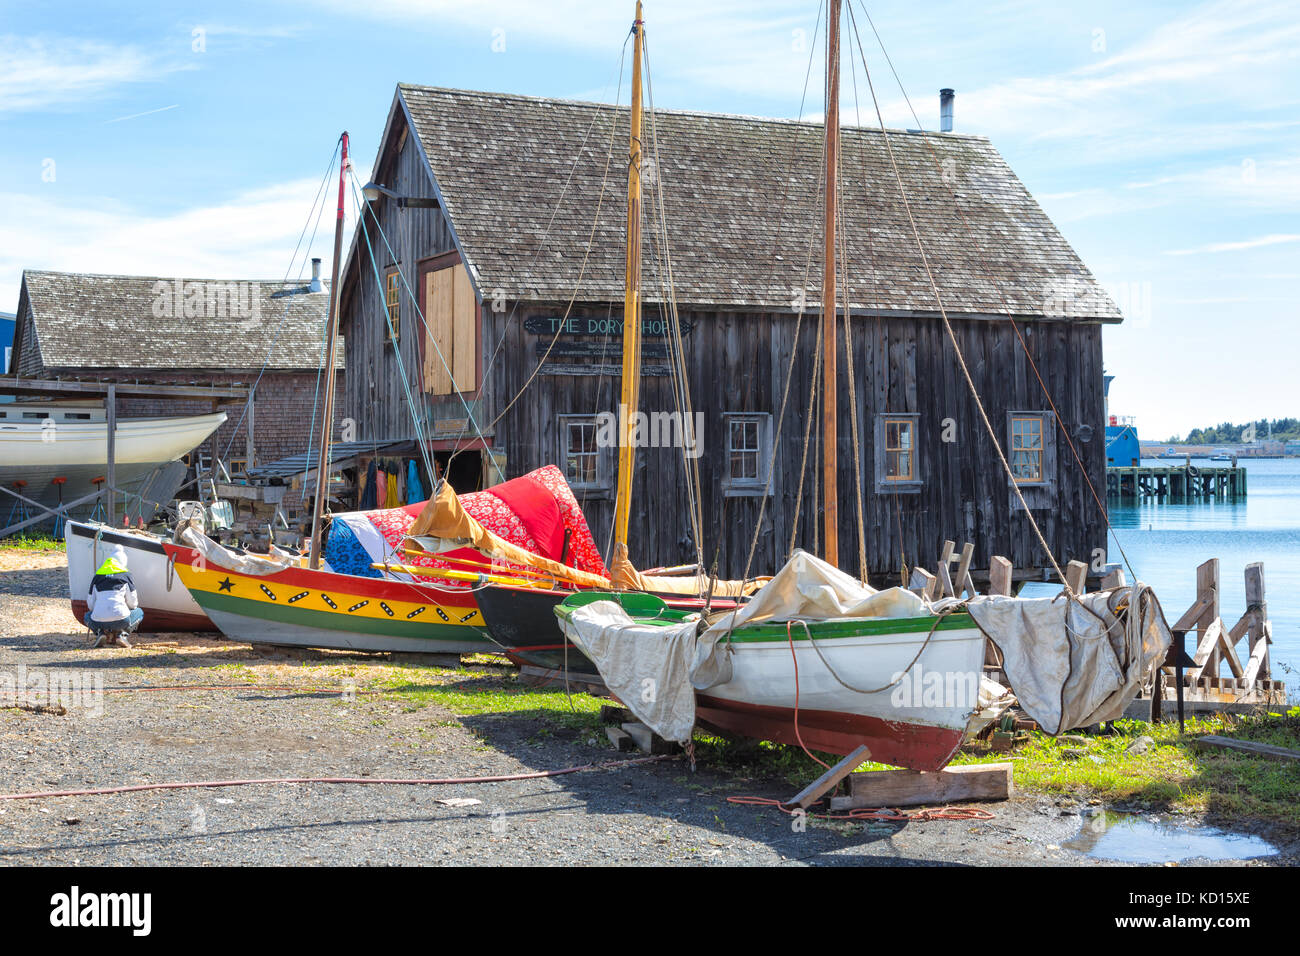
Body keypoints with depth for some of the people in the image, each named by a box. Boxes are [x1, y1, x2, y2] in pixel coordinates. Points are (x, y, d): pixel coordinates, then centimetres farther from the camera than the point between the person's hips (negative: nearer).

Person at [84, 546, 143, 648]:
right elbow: (133, 604, 10)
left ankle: (101, 632, 5)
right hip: (121, 620, -2)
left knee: (87, 616, 38)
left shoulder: (96, 577, 14)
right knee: (139, 612, 29)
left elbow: (90, 605, 15)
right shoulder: (125, 575, 8)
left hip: (98, 622, 2)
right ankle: (120, 633, 2)